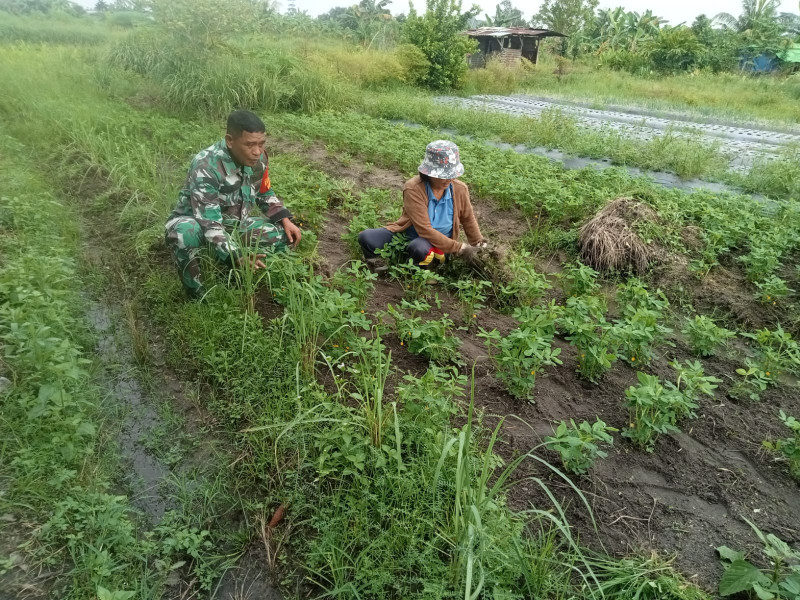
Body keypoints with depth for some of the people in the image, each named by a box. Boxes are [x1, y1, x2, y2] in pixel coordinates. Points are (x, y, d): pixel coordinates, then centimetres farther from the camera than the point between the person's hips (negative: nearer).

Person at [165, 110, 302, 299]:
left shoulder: (258, 159, -12)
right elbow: (209, 224, -37)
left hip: (235, 224, 6)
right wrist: (236, 256, -51)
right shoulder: (205, 168, -32)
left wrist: (286, 220, -9)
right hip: (198, 224, -6)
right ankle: (197, 294, -17)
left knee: (285, 234, -10)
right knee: (183, 233, -41)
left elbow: (265, 194, 7)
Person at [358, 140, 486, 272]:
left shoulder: (460, 189, -10)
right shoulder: (413, 189, -23)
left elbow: (468, 219, 11)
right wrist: (460, 248, -28)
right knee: (366, 237, -25)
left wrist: (479, 244, 13)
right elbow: (425, 230, -27)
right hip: (407, 235, -1)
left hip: (438, 245, 2)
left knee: (420, 247, -38)